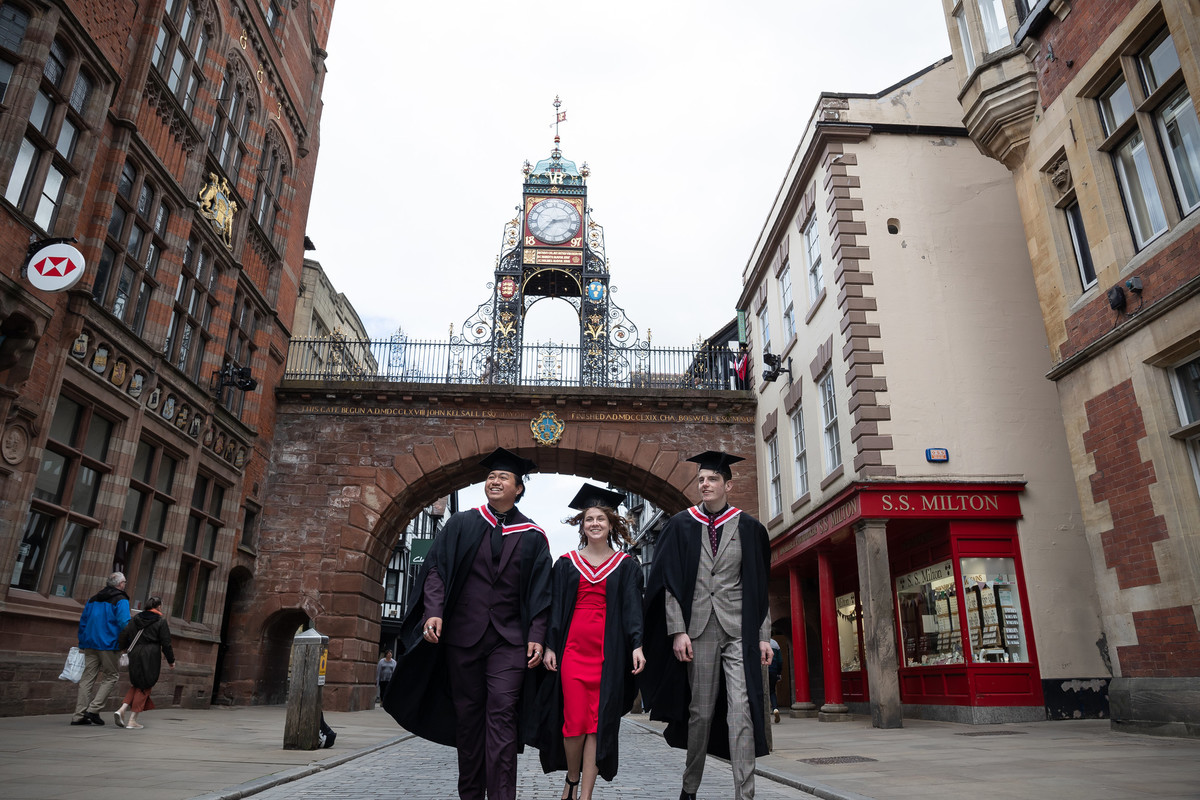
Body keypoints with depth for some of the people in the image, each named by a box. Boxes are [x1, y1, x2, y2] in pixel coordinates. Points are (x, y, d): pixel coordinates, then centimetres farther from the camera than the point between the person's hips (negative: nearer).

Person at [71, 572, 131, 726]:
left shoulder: (93, 599, 17)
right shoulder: (121, 601, -6)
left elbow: (83, 622, 18)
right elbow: (124, 623, -16)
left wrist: (82, 643, 21)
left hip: (90, 644, 7)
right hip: (109, 645, -6)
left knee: (88, 677, 7)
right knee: (110, 677, 4)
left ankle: (79, 715, 4)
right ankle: (93, 709, -6)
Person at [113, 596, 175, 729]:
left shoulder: (135, 619, 9)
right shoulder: (161, 622, -4)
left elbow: (123, 637, 5)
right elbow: (166, 644, -5)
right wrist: (171, 660, 6)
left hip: (135, 657, 5)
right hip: (151, 658, -5)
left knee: (136, 685, 19)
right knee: (144, 688, 4)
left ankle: (122, 709, -3)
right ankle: (132, 720, 2)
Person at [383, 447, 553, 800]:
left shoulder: (533, 537, 6)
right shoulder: (461, 524, 7)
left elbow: (540, 591, 4)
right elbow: (437, 568, 1)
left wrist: (536, 638, -5)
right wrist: (433, 612, -13)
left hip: (509, 639, -1)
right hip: (463, 635, 1)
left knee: (502, 714, -8)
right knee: (468, 714, 9)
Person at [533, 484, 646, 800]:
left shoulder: (626, 566, 8)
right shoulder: (566, 564, 10)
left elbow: (633, 608, 2)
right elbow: (555, 606, 8)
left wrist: (636, 646, -10)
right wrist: (549, 645, 0)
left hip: (609, 651, 0)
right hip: (572, 647, 0)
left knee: (599, 722, -1)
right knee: (574, 719, -3)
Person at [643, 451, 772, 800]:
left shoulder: (748, 528, 6)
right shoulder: (681, 525, 5)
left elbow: (760, 585, 8)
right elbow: (669, 582, 2)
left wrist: (764, 636, 2)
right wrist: (677, 630, -7)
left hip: (739, 629, 0)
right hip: (698, 628, 0)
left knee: (741, 710, -7)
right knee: (700, 711, 8)